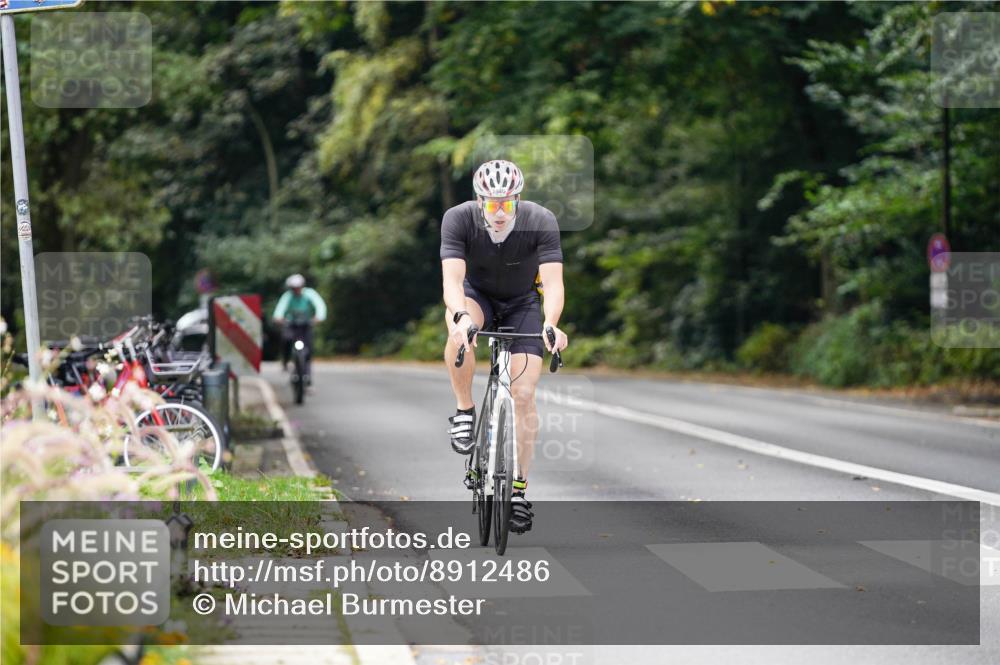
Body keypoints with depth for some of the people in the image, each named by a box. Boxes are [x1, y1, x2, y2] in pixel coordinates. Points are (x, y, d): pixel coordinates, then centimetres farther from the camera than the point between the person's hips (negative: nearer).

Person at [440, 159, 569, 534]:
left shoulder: (541, 222, -29)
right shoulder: (459, 219, -29)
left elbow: (553, 282, -36)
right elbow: (451, 279, -37)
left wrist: (551, 324, -55)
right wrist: (461, 316, -57)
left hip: (523, 303, 0)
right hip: (476, 294, 0)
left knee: (524, 395, -11)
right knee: (459, 333, -37)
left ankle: (518, 489, 0)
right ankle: (464, 411, -15)